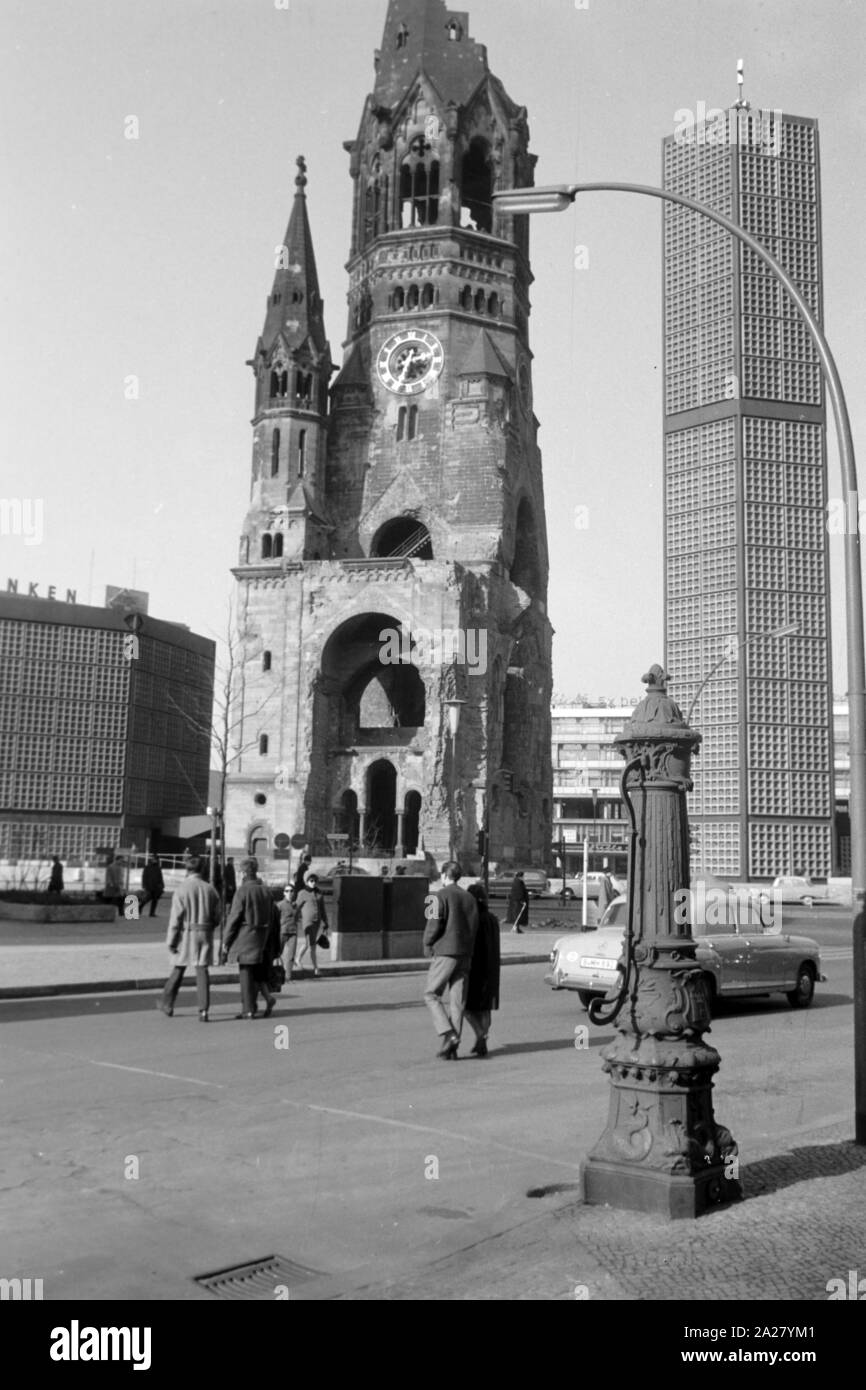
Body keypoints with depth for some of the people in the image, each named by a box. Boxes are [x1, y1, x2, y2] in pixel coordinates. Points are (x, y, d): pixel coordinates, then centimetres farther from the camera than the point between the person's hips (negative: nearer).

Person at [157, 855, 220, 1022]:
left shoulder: (182, 890, -9)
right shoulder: (210, 889, 1)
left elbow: (175, 918, -9)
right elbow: (217, 916, 4)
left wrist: (170, 941, -4)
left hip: (187, 934, -2)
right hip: (205, 934, 2)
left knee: (179, 969, 13)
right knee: (202, 971, 2)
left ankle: (167, 1004, 28)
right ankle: (203, 1010, -5)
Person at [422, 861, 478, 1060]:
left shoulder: (440, 896, -6)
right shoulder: (469, 897, 12)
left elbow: (434, 924, -13)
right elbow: (474, 926, 9)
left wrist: (427, 945, 1)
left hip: (445, 952, -6)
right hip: (465, 954, 6)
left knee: (431, 995, 4)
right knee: (457, 1000, 5)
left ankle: (448, 1034, -12)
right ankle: (452, 1048, 4)